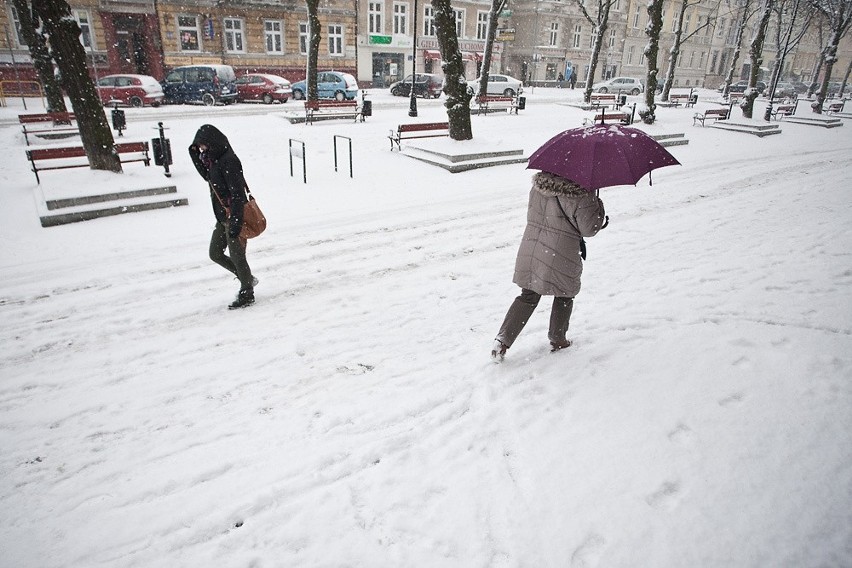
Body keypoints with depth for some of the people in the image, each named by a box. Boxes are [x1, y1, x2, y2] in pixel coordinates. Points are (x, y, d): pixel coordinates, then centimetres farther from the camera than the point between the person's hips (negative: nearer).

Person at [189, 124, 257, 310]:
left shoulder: (228, 161, -19)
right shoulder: (214, 159, 9)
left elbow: (238, 195, -22)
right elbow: (206, 175, 26)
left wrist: (235, 223, -25)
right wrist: (195, 153, 10)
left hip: (235, 216, -10)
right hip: (222, 217, 10)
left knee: (236, 256, 2)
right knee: (215, 254, 15)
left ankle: (247, 295, 19)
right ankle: (248, 279, 29)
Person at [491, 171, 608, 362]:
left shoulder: (537, 187, 2)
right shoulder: (581, 196, -16)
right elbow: (589, 228, -8)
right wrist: (598, 205, 7)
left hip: (529, 252, 5)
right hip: (560, 258, -5)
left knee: (528, 296, 16)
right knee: (564, 296, 20)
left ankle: (503, 339, 8)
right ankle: (557, 340, 34)